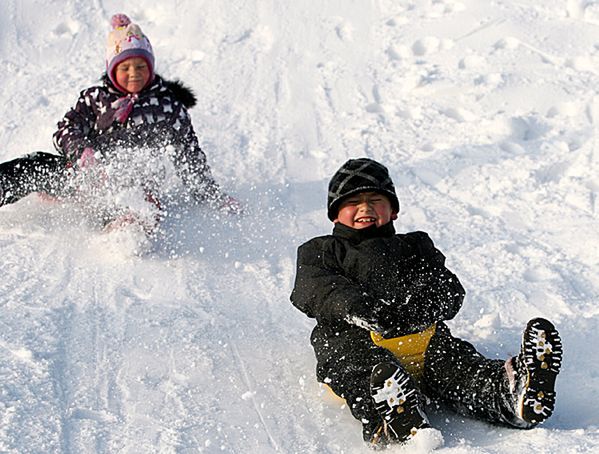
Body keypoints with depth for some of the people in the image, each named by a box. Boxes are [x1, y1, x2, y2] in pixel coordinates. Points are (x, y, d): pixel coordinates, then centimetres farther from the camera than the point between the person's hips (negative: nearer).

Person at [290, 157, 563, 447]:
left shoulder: (416, 247, 33)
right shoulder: (319, 251, 26)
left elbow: (449, 288, 17)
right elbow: (312, 289, 3)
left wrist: (425, 301, -11)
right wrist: (356, 306, -20)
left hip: (420, 336, 3)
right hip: (352, 339, -2)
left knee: (453, 358, -30)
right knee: (374, 371, -38)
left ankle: (510, 395, -61)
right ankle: (393, 425, -71)